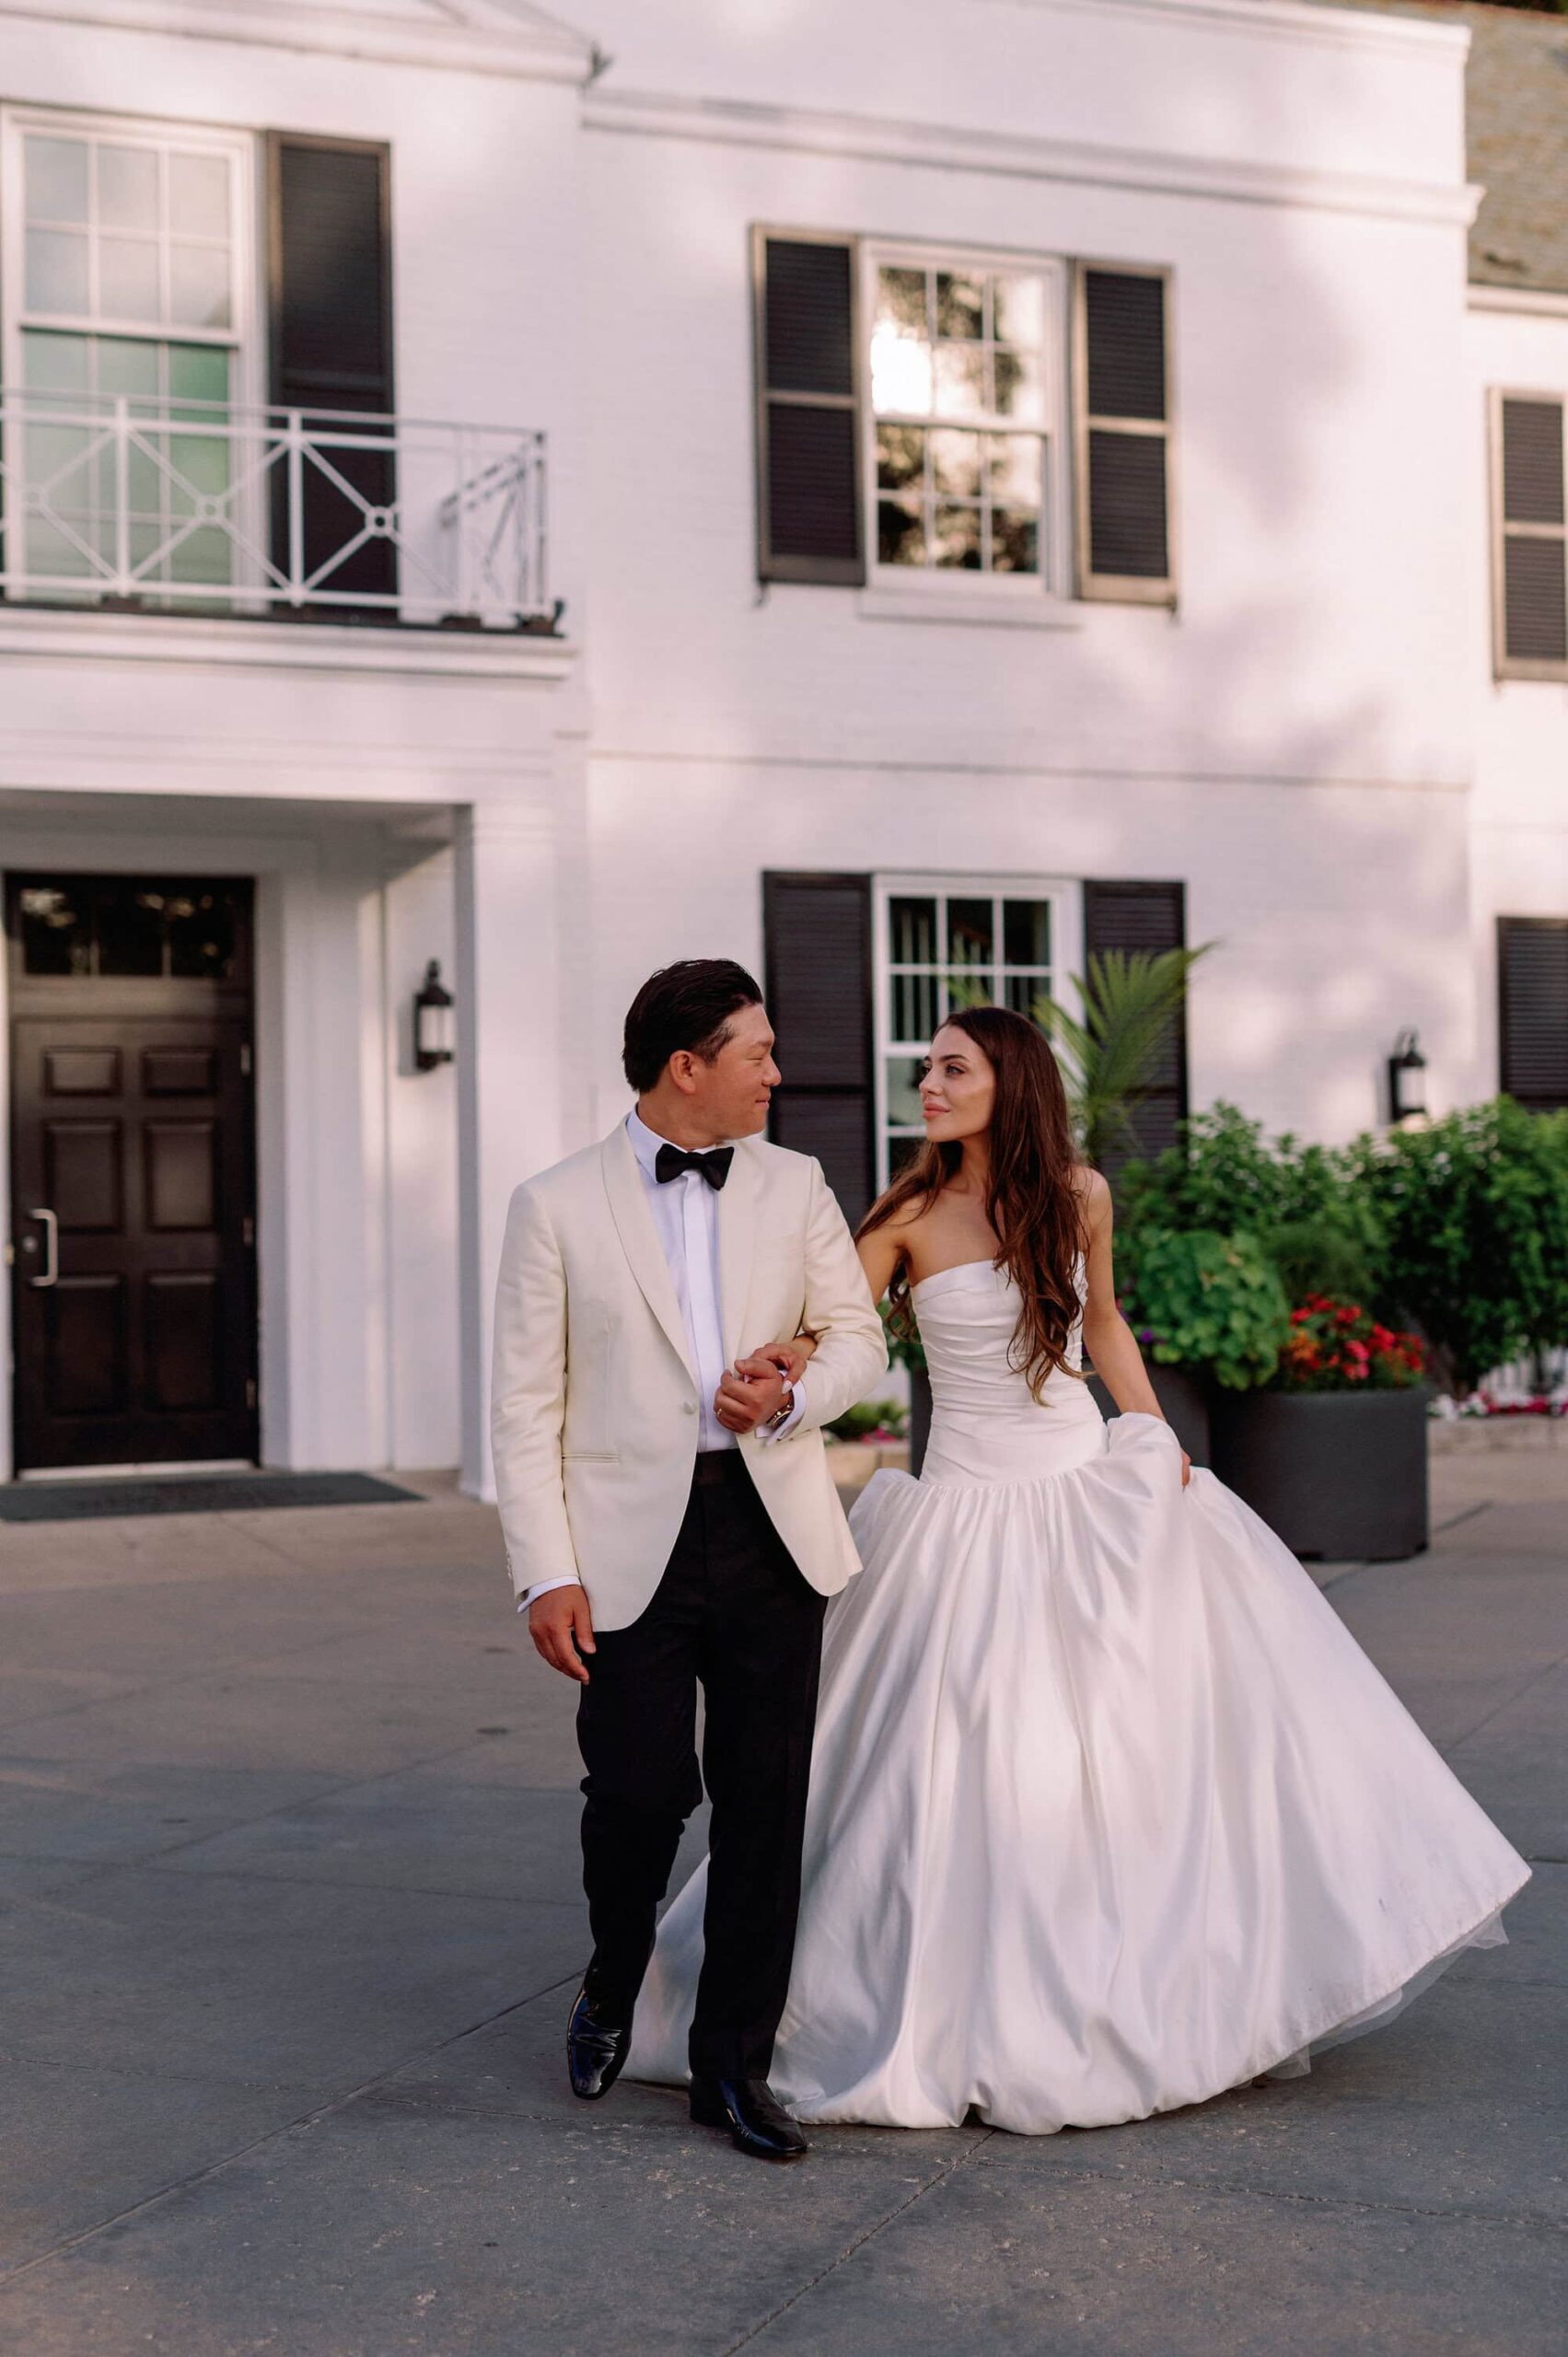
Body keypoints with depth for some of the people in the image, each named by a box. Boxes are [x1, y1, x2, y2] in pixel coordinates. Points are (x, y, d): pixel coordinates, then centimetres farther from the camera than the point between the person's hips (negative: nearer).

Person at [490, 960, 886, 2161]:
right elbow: (527, 1405, -2)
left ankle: (734, 2063, 18)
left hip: (774, 1530, 3)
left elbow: (858, 1333, 12)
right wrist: (547, 1573, -8)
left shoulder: (793, 1186, 10)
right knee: (639, 1790, -4)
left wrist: (791, 1396, -10)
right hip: (634, 1543, -3)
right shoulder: (558, 1206, -1)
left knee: (766, 1802, 4)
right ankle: (612, 1986, 29)